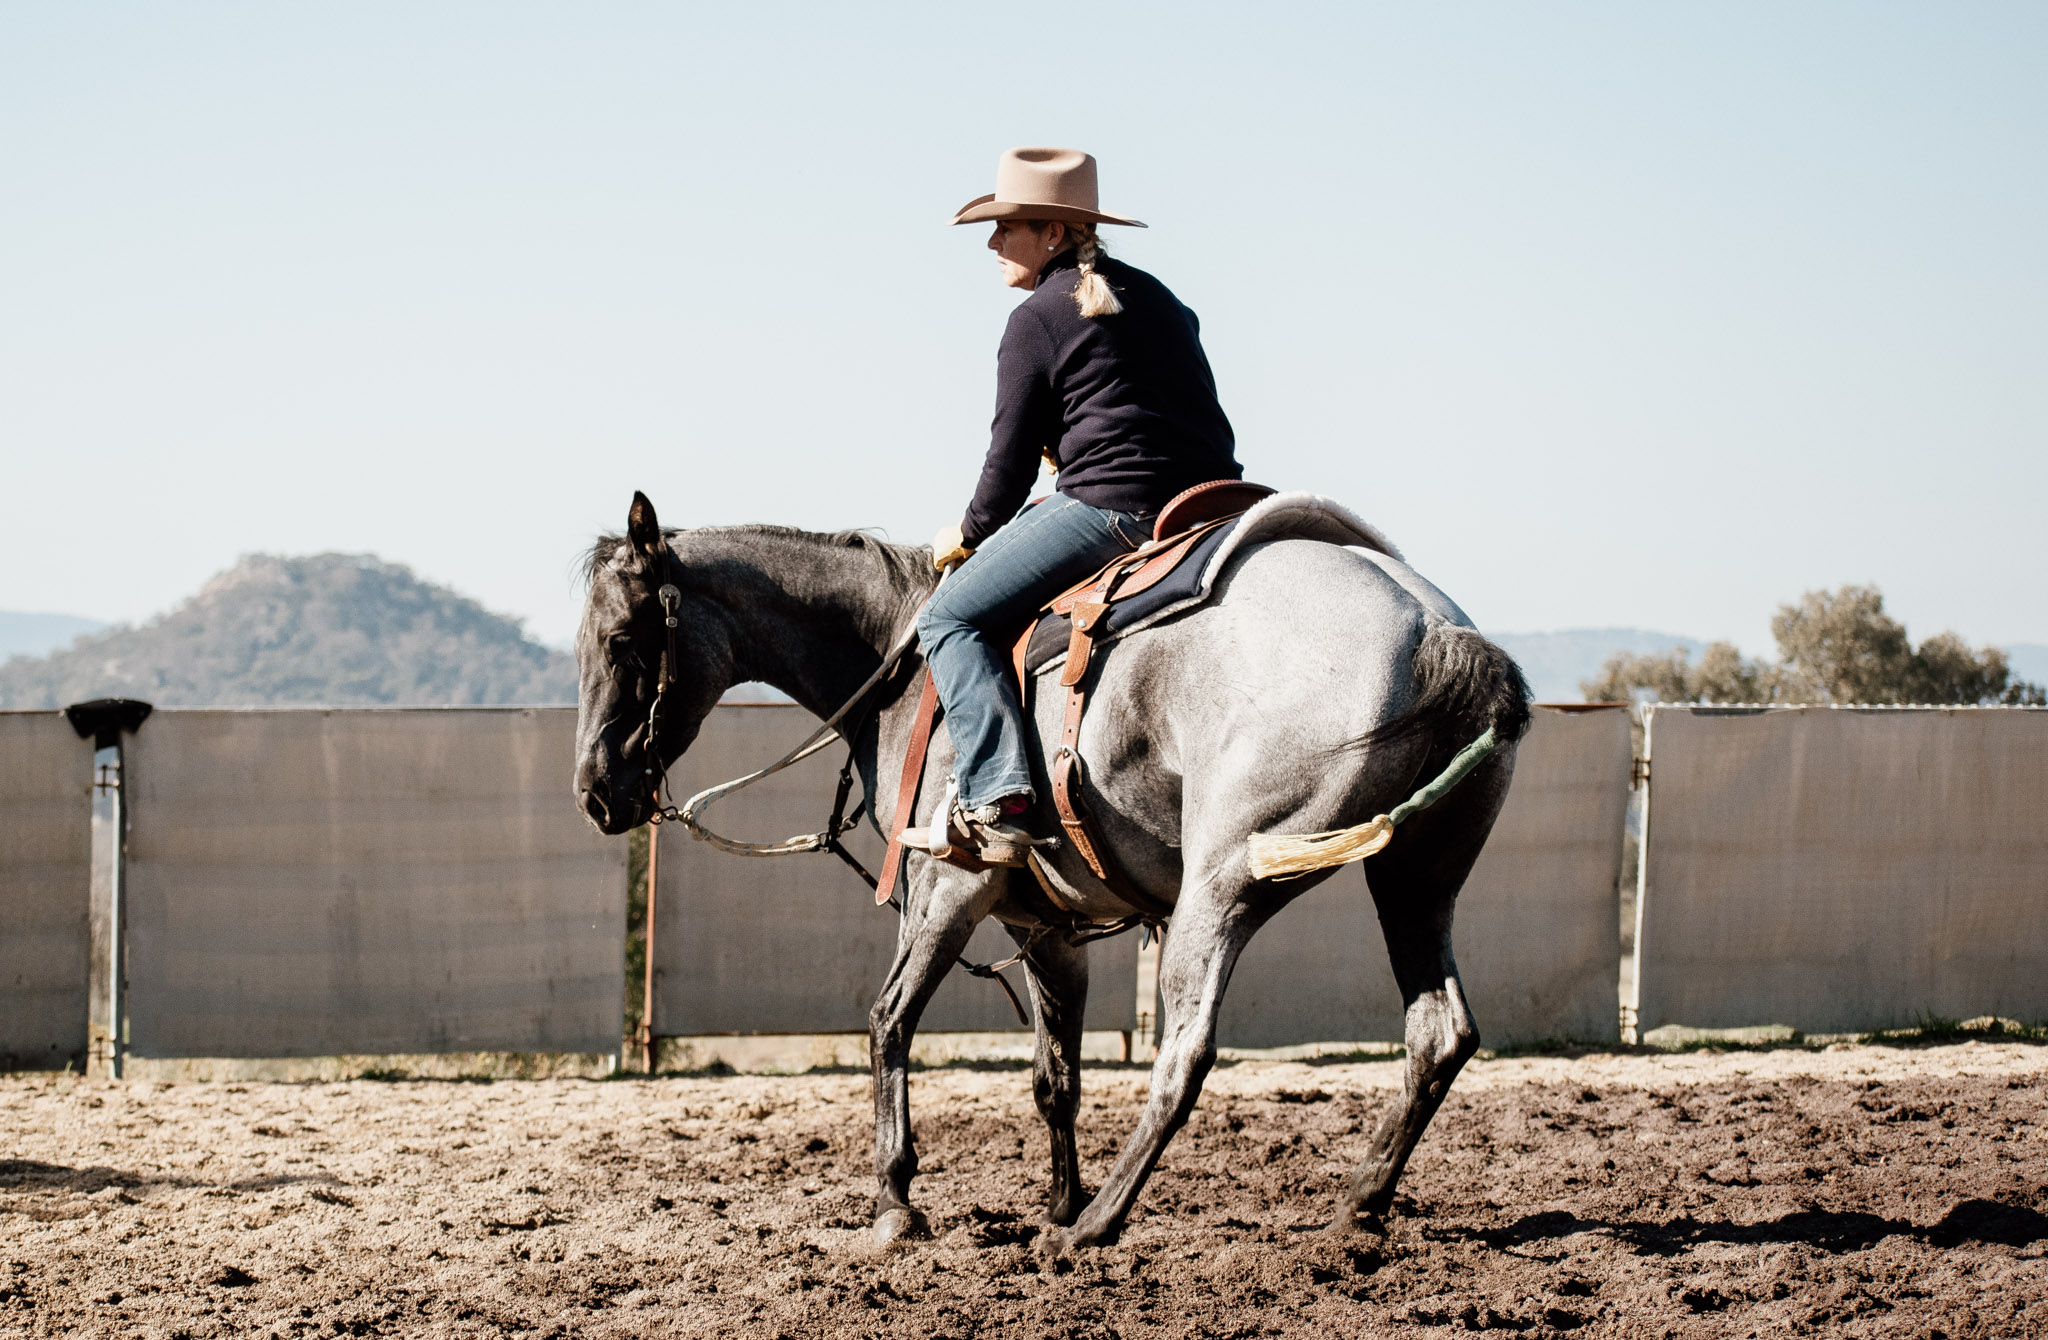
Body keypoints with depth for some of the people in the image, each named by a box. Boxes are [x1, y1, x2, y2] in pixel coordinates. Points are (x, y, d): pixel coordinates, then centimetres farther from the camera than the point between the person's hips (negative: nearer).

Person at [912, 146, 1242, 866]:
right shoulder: (1156, 298, 21)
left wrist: (971, 532, 17)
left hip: (1108, 507, -9)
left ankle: (997, 797, -22)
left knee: (952, 617, -4)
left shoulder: (1036, 320, -2)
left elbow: (1012, 457, -1)